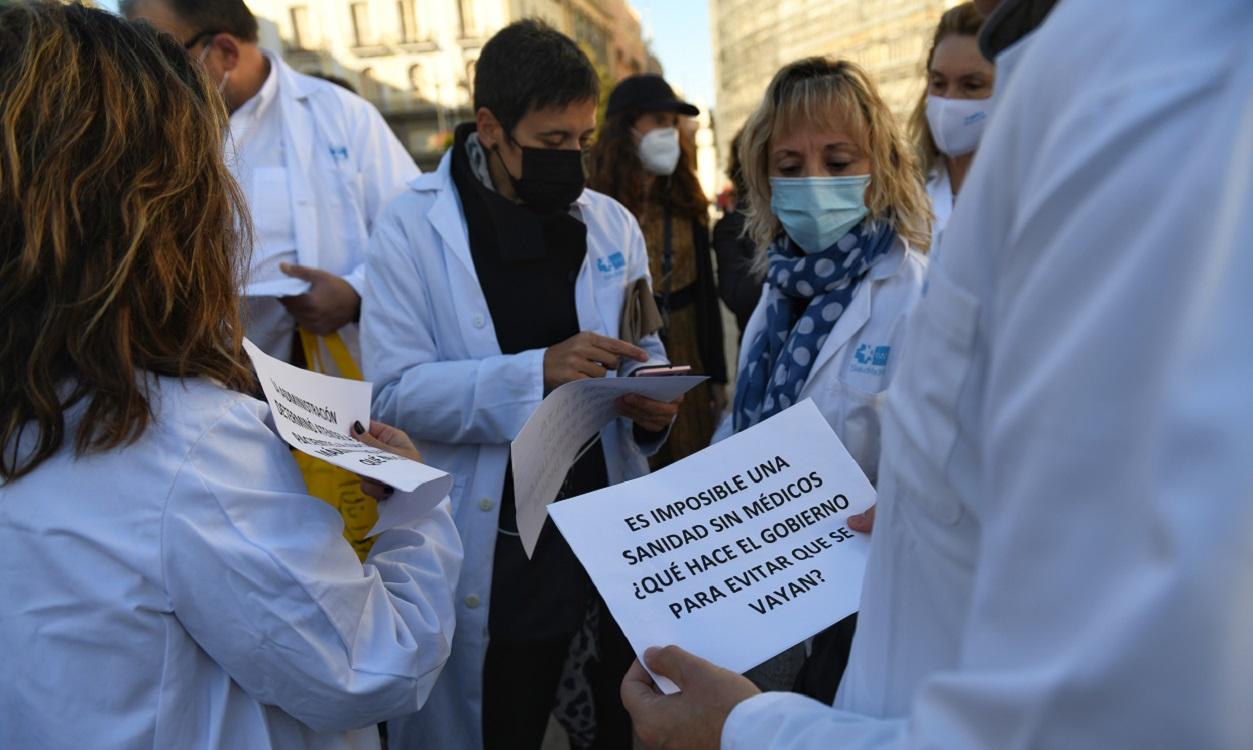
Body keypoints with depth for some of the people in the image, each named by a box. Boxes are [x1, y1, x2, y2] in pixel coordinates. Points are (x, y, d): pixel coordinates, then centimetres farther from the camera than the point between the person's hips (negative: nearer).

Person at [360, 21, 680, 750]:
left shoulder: (613, 223, 5)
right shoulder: (412, 227, -8)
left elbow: (642, 355, 11)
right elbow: (395, 390, -15)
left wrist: (651, 409, -12)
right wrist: (537, 370, -27)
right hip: (496, 545, -3)